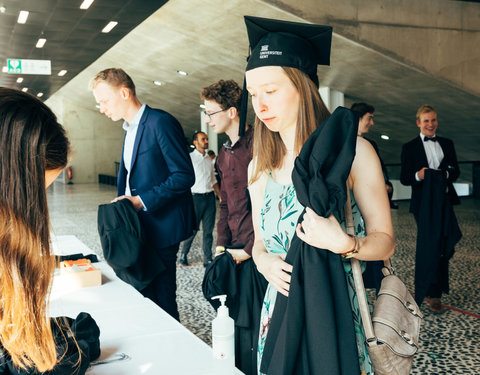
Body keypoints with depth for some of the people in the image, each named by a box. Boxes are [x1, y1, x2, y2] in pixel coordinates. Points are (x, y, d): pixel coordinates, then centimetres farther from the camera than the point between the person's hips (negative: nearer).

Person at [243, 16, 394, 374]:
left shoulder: (352, 152, -11)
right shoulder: (260, 168, 2)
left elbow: (384, 240, -6)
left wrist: (343, 244, -25)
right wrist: (263, 261, -11)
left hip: (343, 314, -3)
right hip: (281, 313, 4)